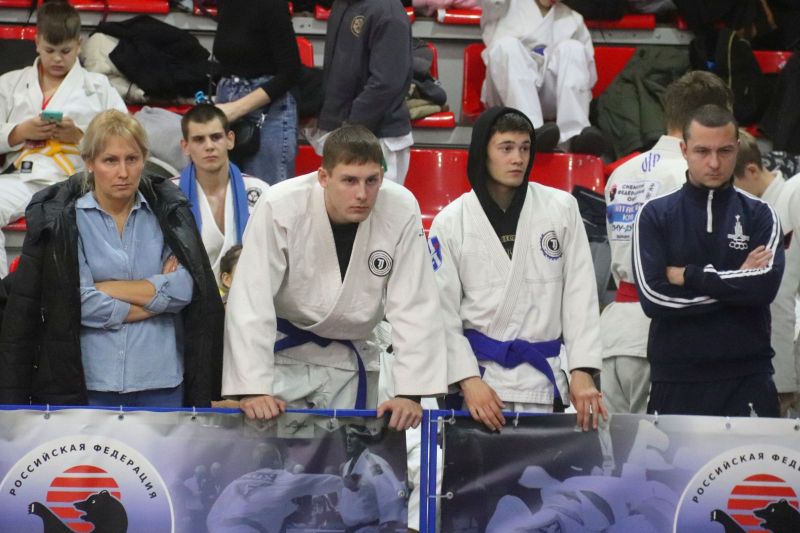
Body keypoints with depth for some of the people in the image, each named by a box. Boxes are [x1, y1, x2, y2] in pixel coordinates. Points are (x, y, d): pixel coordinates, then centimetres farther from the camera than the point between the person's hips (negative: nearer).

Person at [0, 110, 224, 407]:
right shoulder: (58, 218, 0)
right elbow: (78, 302, -10)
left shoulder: (168, 210, 7)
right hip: (85, 385, -2)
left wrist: (108, 288, -9)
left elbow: (185, 290, -5)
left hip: (161, 384, 2)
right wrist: (157, 294, -6)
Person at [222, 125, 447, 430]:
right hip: (282, 352, -2)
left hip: (351, 358, 2)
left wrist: (410, 392, -19)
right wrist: (253, 389, -28)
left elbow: (415, 307, -15)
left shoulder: (402, 210, -19)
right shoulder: (279, 208, -25)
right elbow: (251, 301, -24)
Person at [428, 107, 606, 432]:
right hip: (478, 372, -1)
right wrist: (469, 380, -10)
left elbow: (580, 295, 2)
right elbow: (443, 312, 0)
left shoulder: (562, 209, 3)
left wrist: (582, 372, -6)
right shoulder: (450, 223, 1)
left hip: (540, 378, 1)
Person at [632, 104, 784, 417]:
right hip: (675, 382, 0)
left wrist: (688, 275, -8)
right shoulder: (655, 215, 5)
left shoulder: (759, 215, 7)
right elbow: (652, 297, -8)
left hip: (747, 379, 0)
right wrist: (736, 282, -7)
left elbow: (766, 284, -9)